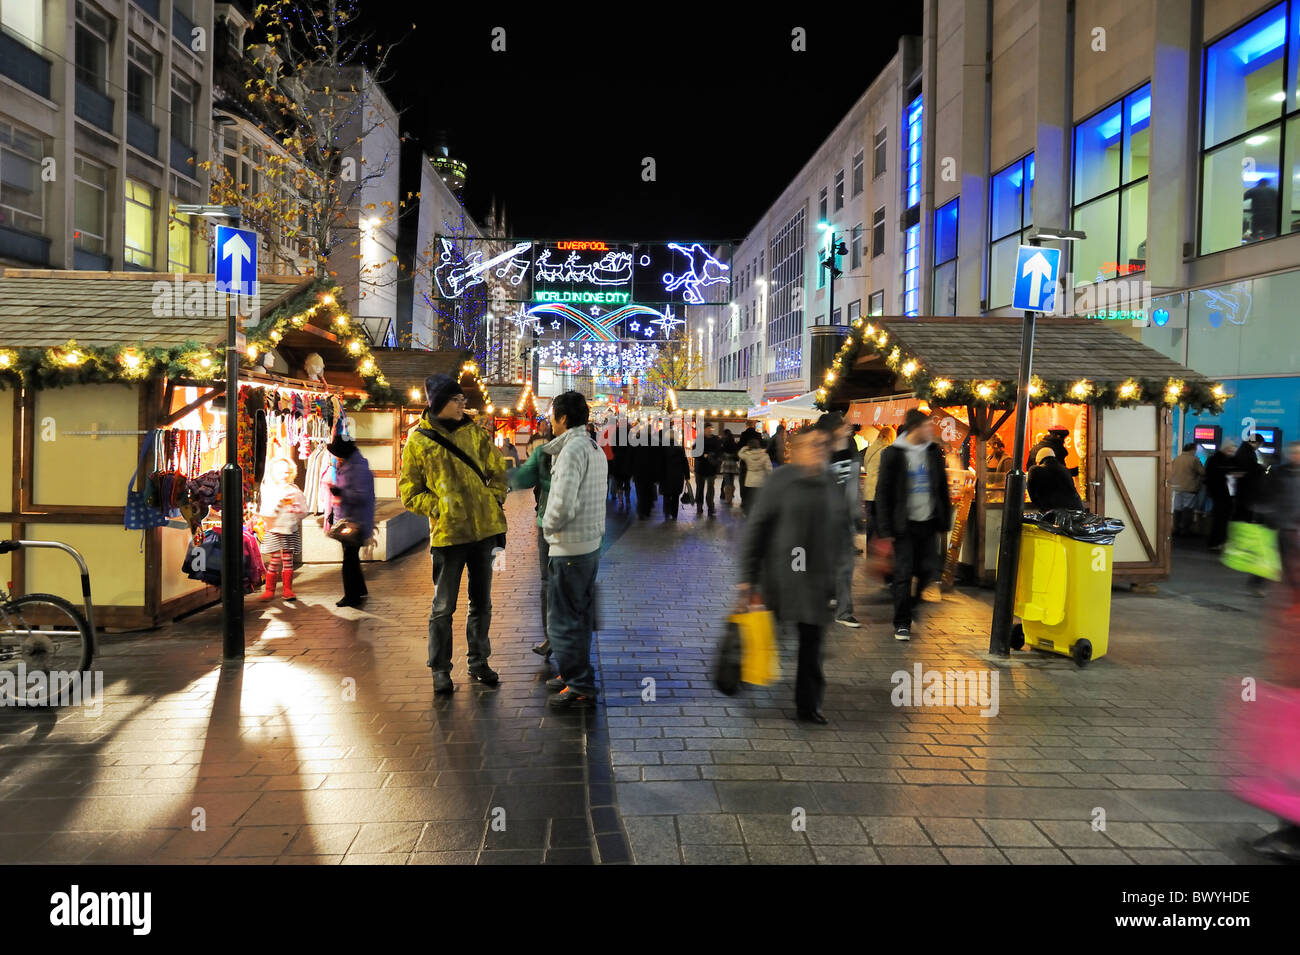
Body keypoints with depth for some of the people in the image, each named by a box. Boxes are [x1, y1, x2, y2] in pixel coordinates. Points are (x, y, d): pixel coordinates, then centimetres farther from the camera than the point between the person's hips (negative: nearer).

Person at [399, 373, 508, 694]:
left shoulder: (474, 432, 6)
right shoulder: (418, 440, -3)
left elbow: (497, 471, 13)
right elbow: (409, 493, 1)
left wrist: (493, 501, -1)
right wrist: (438, 508, -10)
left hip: (483, 528, 4)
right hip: (446, 532, -4)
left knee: (481, 602, 14)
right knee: (443, 607, 4)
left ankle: (478, 661, 28)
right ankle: (440, 670, 17)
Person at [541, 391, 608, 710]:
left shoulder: (572, 450, -19)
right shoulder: (594, 449, 12)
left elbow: (563, 504, -26)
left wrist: (548, 526, -9)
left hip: (569, 548, -10)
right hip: (591, 543, 10)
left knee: (564, 620, 0)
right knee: (580, 617, 19)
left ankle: (580, 687, 5)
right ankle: (574, 674, 30)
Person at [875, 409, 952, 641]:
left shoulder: (934, 452, 6)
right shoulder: (893, 454, -7)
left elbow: (942, 488, 13)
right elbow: (883, 492, -5)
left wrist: (944, 522, 9)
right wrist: (886, 528, -9)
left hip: (928, 522, 4)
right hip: (904, 524, -4)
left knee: (929, 569, 4)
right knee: (904, 572, -2)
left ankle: (911, 601, 33)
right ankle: (902, 623, 11)